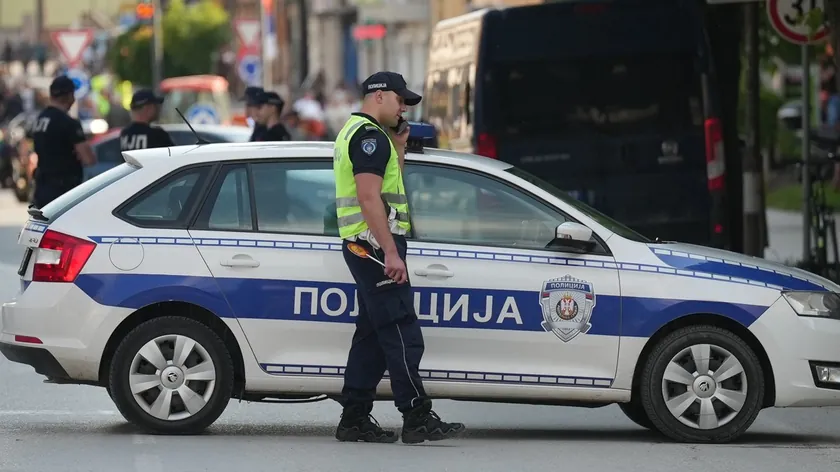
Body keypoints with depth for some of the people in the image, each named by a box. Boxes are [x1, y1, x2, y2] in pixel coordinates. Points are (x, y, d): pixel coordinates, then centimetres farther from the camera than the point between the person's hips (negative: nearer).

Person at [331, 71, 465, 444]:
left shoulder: (355, 134, 22)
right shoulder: (370, 136, -12)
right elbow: (369, 197, -21)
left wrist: (398, 148, 19)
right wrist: (391, 253, -24)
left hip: (364, 246, 11)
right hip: (375, 244, -11)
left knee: (373, 333, 11)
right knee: (402, 334, -11)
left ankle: (354, 418, 12)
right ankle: (418, 419, -13)